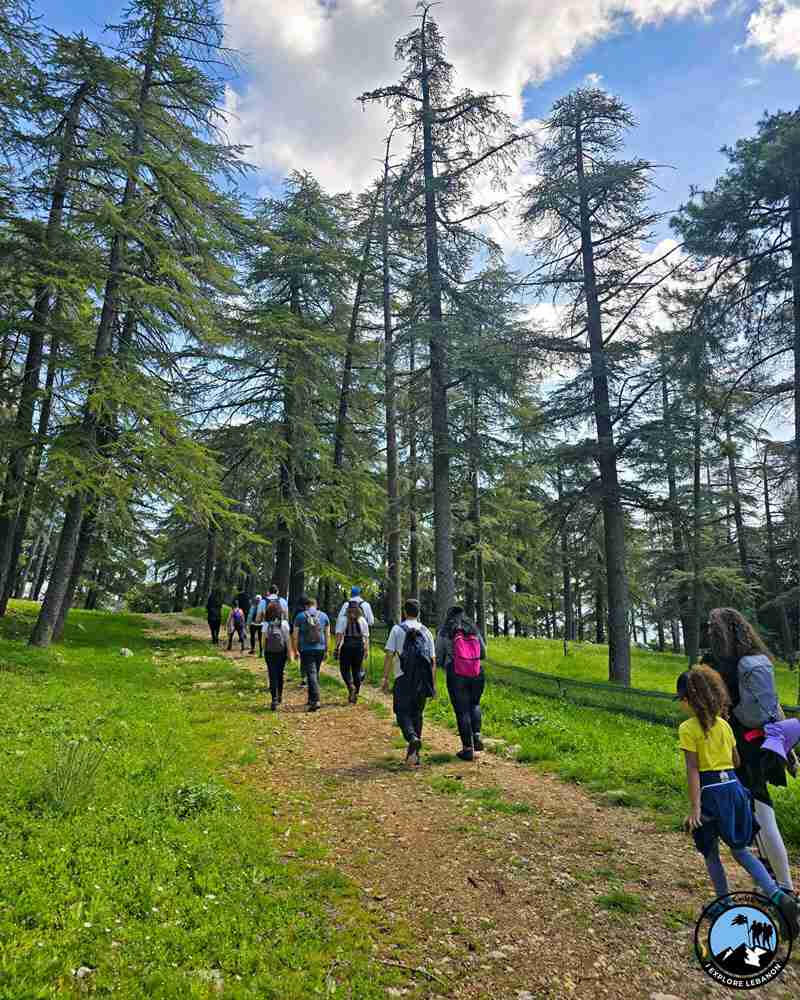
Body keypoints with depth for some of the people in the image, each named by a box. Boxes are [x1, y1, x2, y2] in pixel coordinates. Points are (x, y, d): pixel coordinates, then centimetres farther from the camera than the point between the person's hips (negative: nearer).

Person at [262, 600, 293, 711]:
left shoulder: (266, 624, -6)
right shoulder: (284, 623, -6)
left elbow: (264, 640, -3)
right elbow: (288, 639, -5)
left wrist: (264, 651, 9)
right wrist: (290, 652, 0)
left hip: (269, 653, -1)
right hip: (281, 652, 1)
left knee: (272, 676, 1)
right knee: (280, 675, 17)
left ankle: (274, 699, -10)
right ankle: (279, 696, 31)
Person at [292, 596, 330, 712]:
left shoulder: (300, 616, -2)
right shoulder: (324, 616, 6)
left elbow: (295, 635, -2)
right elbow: (327, 634, 9)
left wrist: (295, 650, 6)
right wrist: (326, 649, 17)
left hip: (306, 650, -3)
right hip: (320, 649, 3)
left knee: (311, 674, -6)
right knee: (315, 673, 17)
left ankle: (315, 700, -17)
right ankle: (311, 698, 26)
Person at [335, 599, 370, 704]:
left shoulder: (343, 619, -3)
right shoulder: (362, 620, 5)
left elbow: (339, 635, -10)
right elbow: (366, 637, 3)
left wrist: (337, 648, -8)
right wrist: (367, 650, 7)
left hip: (346, 646, -3)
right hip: (359, 646, 3)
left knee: (345, 669, 9)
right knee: (357, 670, 12)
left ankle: (350, 686, -15)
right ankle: (355, 694, 14)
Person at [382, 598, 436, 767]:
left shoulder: (397, 629, -1)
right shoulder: (426, 632, 9)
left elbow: (389, 655, -8)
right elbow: (433, 660, 7)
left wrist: (385, 678, -2)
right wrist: (433, 685, 12)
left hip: (404, 679, -3)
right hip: (422, 681, 4)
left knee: (403, 713, 3)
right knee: (417, 714, 12)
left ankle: (413, 738, -25)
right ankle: (413, 756, 14)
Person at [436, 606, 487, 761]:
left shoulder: (443, 633, 2)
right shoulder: (474, 630, 10)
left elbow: (438, 659, 4)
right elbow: (483, 654, 16)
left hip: (456, 676, -3)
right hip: (477, 674, 3)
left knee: (462, 710, 6)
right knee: (474, 704, 26)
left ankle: (468, 748, 9)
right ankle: (477, 735, 8)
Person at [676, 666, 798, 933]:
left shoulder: (688, 728, -13)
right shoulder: (724, 724, 6)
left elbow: (692, 770, -16)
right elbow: (737, 761, 13)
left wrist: (695, 807, -15)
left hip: (709, 791, -6)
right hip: (734, 787, 6)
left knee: (710, 853, 15)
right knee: (740, 849, 17)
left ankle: (725, 905, 23)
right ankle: (778, 896, 0)